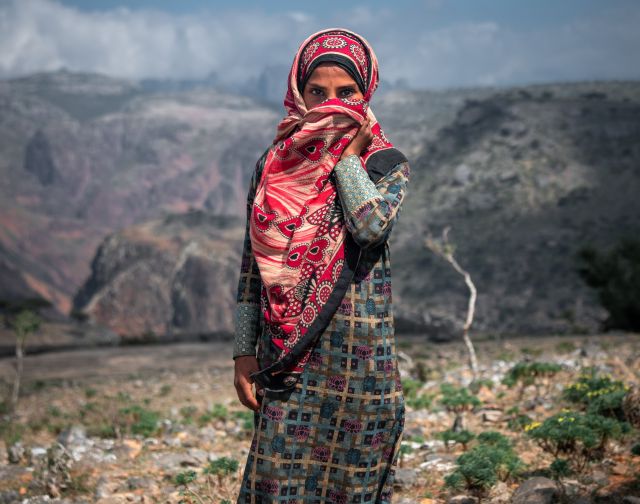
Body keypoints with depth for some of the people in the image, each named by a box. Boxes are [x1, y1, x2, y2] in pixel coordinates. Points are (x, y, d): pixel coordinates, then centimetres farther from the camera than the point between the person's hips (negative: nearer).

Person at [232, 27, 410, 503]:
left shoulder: (386, 163, 2)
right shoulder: (275, 164, 7)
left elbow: (371, 224, -21)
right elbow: (252, 265, 9)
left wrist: (347, 155, -8)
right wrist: (244, 353, 5)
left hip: (360, 351, -1)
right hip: (287, 353, 1)